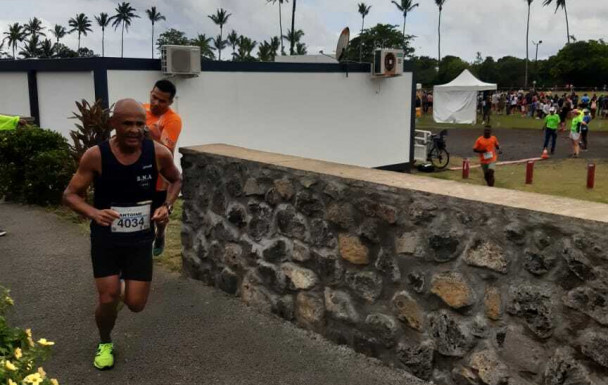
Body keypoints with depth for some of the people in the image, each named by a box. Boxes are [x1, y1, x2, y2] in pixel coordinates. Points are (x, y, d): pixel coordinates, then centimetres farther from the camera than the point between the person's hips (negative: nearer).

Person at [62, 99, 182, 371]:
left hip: (140, 240, 1)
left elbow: (176, 180, 6)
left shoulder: (159, 153, -15)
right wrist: (94, 213, -31)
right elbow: (70, 195, -11)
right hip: (105, 240, -1)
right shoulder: (95, 156, -19)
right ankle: (105, 344, 30)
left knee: (135, 304, 3)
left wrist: (167, 206, -13)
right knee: (108, 299, -4)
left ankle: (122, 288, 43)